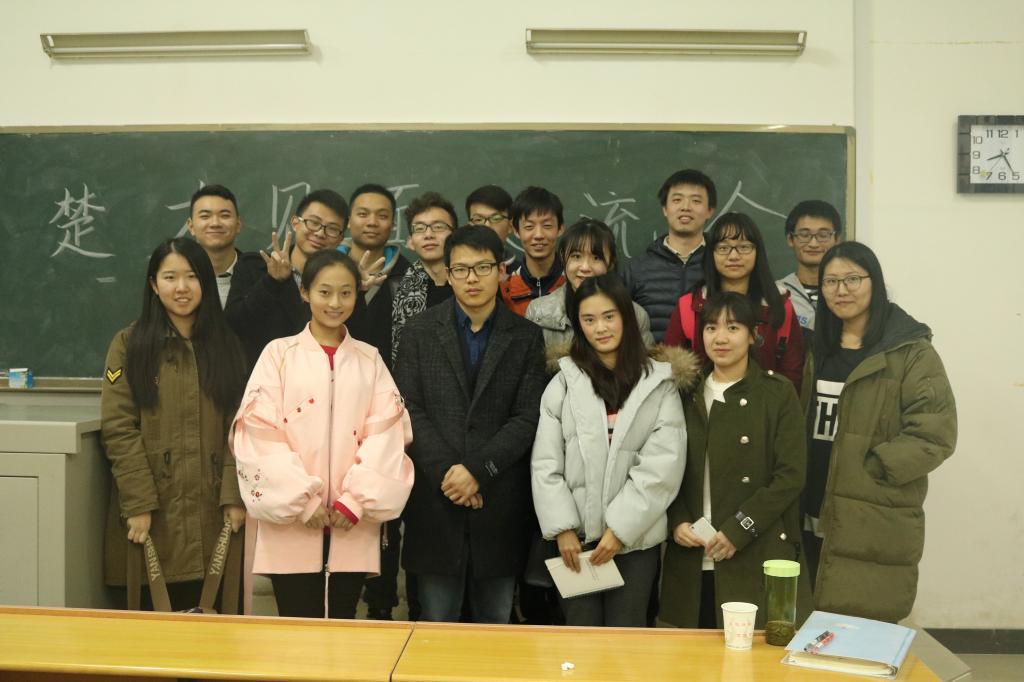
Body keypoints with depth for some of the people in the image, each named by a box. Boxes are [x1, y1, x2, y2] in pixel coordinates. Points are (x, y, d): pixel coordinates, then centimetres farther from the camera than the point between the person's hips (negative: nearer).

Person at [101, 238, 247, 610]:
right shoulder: (130, 343, 1)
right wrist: (138, 503, -13)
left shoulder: (226, 345, 10)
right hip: (153, 511, -2)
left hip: (211, 510, 2)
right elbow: (118, 428, -6)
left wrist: (235, 495, -4)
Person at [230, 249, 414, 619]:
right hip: (291, 523, -2)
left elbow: (386, 435, 1)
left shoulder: (370, 359, 9)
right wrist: (302, 502, -11)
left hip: (353, 525, 2)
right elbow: (261, 433, -5)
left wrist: (355, 500, -10)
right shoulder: (279, 354, 2)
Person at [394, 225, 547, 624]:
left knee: (496, 623, 10)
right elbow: (409, 410, -1)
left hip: (501, 501, 0)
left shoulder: (526, 337, 4)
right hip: (435, 498, 0)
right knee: (436, 624, 9)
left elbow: (528, 418, -3)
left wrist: (477, 470, -13)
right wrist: (444, 472, -11)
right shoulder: (420, 332, 5)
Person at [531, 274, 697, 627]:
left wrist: (620, 529, -10)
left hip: (636, 537, -1)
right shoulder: (564, 382, 4)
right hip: (576, 537, 1)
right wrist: (562, 528, -8)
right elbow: (545, 464, 1)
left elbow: (662, 467, -5)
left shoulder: (660, 382, 1)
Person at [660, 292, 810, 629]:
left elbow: (790, 475, -6)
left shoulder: (778, 393, 0)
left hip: (756, 559, -3)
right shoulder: (689, 394, 12)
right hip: (693, 560, 3)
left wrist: (737, 530, -12)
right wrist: (678, 522, -4)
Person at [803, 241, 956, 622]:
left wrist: (870, 470, -17)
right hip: (813, 519, 6)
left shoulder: (912, 352, -6)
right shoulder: (819, 350, 15)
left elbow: (935, 434, -14)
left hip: (875, 528, -6)